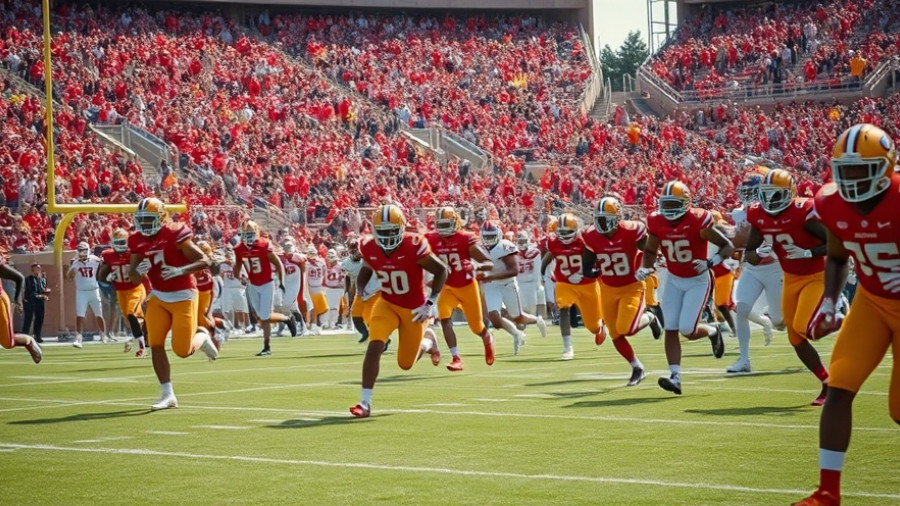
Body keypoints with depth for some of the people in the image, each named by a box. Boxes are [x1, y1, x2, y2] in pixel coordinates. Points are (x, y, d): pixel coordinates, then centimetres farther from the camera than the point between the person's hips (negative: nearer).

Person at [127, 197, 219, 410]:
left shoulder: (175, 235, -18)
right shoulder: (138, 241, 0)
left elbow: (205, 261, -18)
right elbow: (133, 278, 5)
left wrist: (181, 270, -32)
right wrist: (139, 271, -19)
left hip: (183, 296, -5)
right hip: (158, 297, 5)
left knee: (183, 350, -6)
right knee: (155, 345, -7)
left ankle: (201, 336, 30)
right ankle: (168, 395, 2)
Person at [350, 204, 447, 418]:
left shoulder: (413, 247, -27)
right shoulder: (369, 248, -14)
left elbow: (442, 271, -16)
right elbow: (366, 268, 10)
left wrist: (430, 304, -20)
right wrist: (362, 287, -10)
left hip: (414, 309, -2)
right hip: (387, 304, 2)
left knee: (406, 363, 8)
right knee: (374, 347, -21)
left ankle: (428, 340, 42)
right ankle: (365, 402, -14)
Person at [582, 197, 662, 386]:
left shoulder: (631, 232, -22)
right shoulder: (591, 237, -10)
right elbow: (586, 268, -3)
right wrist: (595, 272, -25)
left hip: (632, 287, -4)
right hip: (608, 290, 4)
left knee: (626, 328, -20)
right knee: (616, 336, 5)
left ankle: (649, 318, 14)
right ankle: (637, 368, 27)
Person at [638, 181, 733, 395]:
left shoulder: (698, 221, -24)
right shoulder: (657, 223, -10)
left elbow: (728, 246, -17)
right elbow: (650, 250, 8)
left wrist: (711, 262, -34)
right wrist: (645, 268, -13)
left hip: (698, 281, -4)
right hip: (673, 279, 4)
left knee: (687, 329, -12)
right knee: (670, 330, -5)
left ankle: (713, 332, 22)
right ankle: (675, 377, -5)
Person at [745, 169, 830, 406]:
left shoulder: (803, 212, -24)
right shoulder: (759, 216, -5)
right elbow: (750, 255, 2)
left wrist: (809, 253, -32)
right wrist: (759, 253, -20)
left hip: (816, 277, -7)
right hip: (791, 279, 7)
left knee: (802, 328, -25)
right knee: (796, 339, 7)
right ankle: (828, 384, 20)